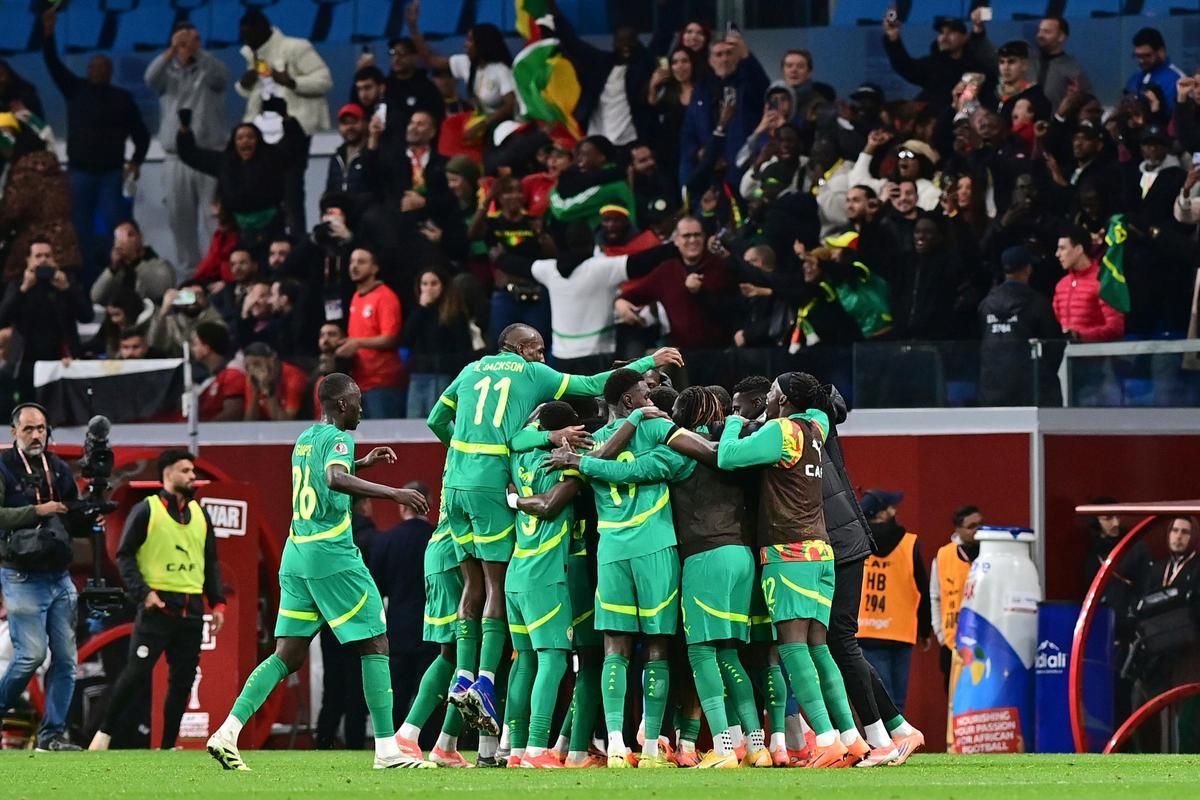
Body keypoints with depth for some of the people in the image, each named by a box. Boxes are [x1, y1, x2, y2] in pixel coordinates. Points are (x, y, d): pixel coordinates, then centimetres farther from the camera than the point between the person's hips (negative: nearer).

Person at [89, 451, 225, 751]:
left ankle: (168, 747, 10)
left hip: (191, 611, 6)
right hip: (157, 605, -6)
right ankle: (104, 732, 1)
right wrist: (143, 592, -15)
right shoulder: (146, 511, -2)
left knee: (182, 681, 4)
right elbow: (125, 556, -4)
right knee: (136, 673, -11)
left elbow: (211, 563, 21)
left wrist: (217, 603, 12)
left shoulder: (200, 515, 16)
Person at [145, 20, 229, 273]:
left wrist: (198, 51, -33)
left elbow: (221, 76, -18)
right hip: (176, 159, 3)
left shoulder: (208, 70, 5)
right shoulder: (168, 73, 9)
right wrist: (171, 52, -29)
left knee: (214, 218, -9)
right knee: (180, 219, 5)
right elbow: (151, 77, -13)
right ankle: (188, 269, 14)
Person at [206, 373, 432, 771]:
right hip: (332, 556, -8)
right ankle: (387, 750, -5)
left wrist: (363, 463, 41)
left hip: (296, 556, 8)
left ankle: (227, 733, -7)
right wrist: (393, 493, -30)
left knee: (287, 656, 6)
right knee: (376, 645, -1)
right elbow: (335, 479, -30)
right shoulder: (337, 438, -9)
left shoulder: (305, 439, 18)